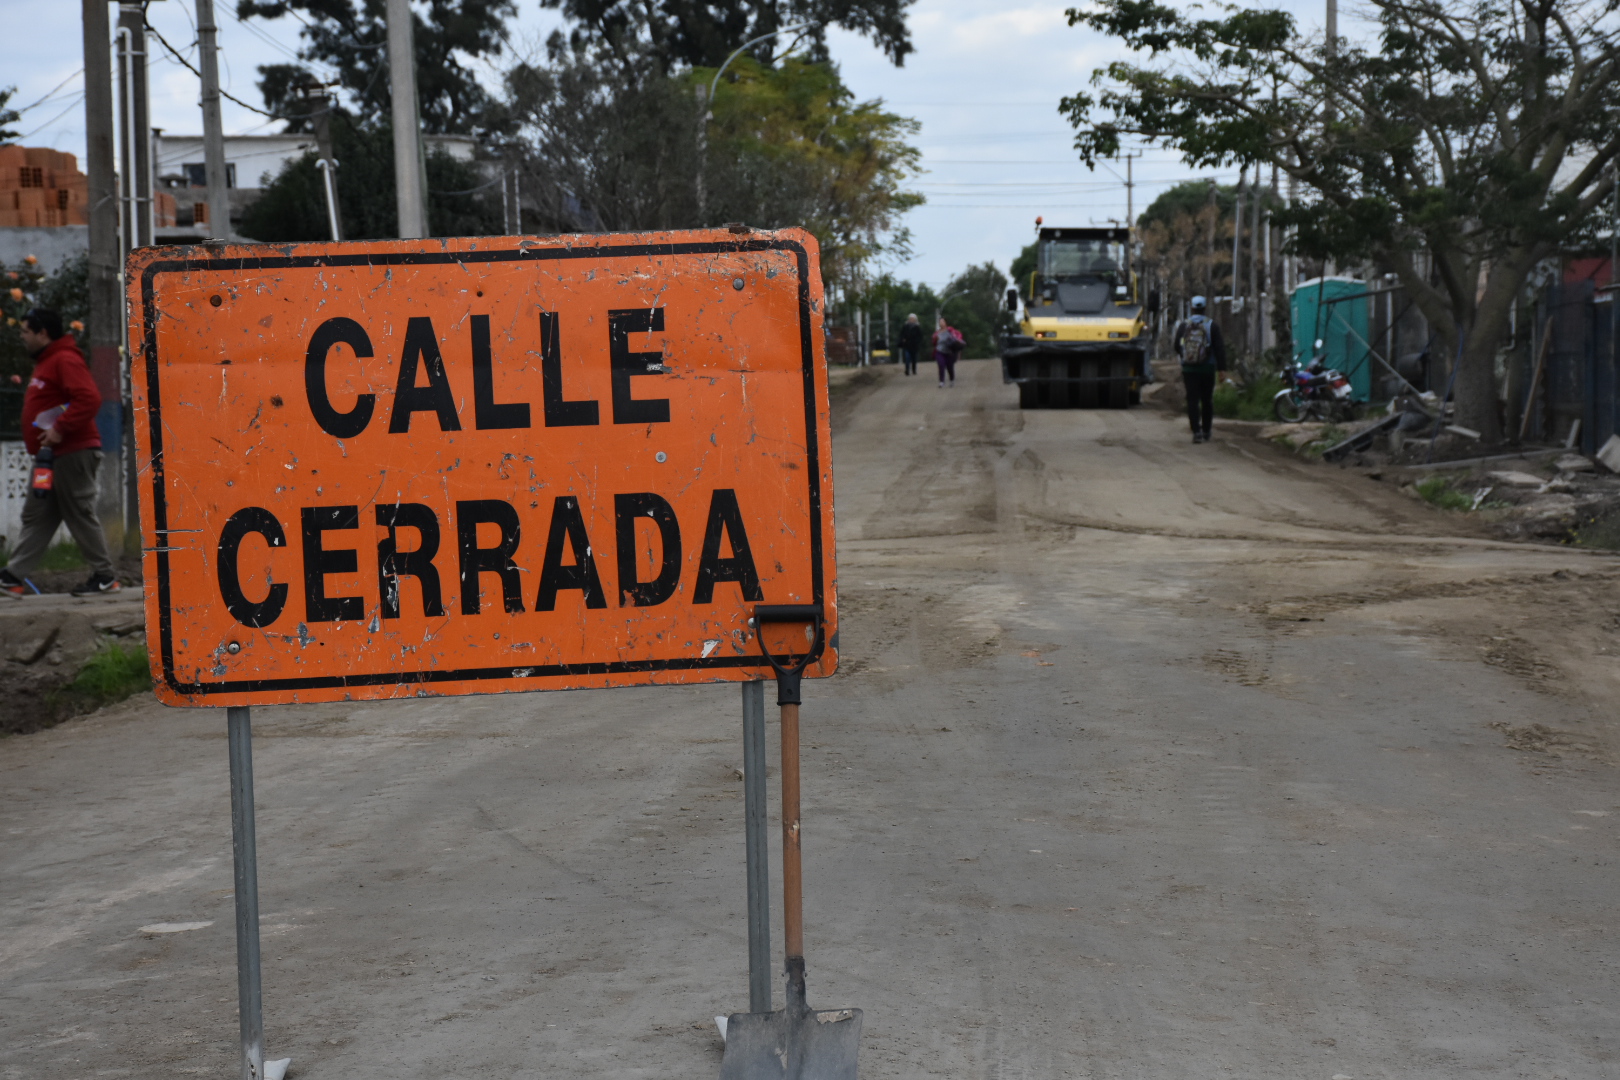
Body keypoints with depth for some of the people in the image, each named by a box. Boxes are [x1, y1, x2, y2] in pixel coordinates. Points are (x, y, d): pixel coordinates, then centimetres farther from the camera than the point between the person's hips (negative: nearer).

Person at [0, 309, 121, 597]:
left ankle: (104, 577, 2)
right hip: (53, 455, 11)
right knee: (36, 516, 8)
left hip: (73, 454, -11)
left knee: (80, 515, -5)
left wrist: (60, 429, -24)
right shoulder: (45, 363, 20)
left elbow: (89, 399, -25)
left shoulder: (65, 360, -13)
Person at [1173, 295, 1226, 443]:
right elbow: (1219, 348, -7)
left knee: (1192, 400, -2)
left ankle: (1196, 431, -14)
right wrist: (1222, 368, -6)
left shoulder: (1183, 325, 1)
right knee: (1207, 401, 11)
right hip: (1207, 368, 0)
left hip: (1188, 368, 0)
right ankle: (1206, 431, 18)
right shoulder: (1211, 325, -3)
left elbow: (1177, 346, 11)